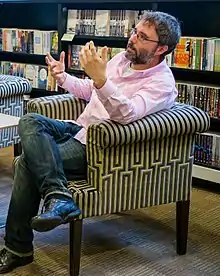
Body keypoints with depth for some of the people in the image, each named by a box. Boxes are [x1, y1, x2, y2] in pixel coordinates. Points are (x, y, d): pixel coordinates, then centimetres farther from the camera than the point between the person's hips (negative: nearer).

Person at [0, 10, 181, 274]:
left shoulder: (161, 83, -14)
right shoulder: (123, 57, 11)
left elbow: (126, 114, -33)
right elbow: (89, 90, 25)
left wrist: (100, 78, -46)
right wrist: (62, 76, 9)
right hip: (80, 129, 8)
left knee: (28, 161, -21)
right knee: (29, 121, -19)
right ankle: (57, 195, -29)